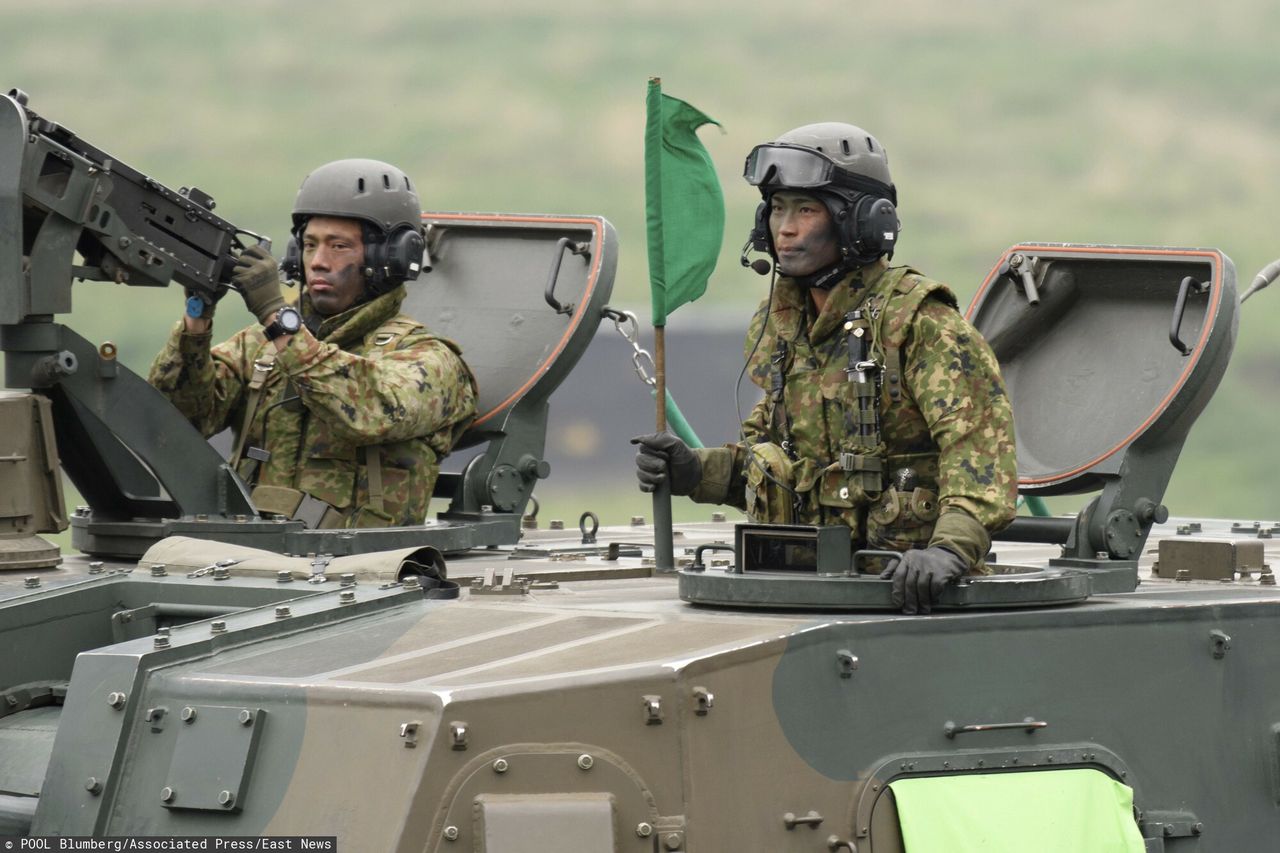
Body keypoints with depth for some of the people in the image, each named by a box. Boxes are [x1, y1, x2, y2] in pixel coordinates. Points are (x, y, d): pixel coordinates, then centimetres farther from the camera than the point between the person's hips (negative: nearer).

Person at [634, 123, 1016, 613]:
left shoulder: (917, 320, -10)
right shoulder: (777, 325, 16)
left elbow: (980, 436, -22)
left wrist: (952, 547, -36)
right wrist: (696, 472, 11)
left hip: (903, 587, -7)